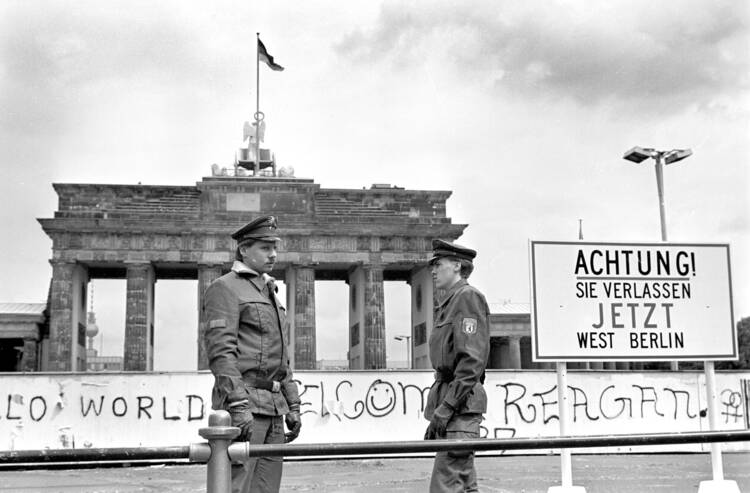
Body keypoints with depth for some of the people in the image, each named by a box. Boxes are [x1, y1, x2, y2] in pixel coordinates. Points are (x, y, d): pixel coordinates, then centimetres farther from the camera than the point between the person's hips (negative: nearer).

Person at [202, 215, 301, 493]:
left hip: (273, 407, 8)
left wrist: (292, 406, 17)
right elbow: (221, 351, -15)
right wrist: (238, 405, -23)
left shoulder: (269, 293, 23)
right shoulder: (224, 288, -4)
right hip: (243, 401, -8)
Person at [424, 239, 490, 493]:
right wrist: (436, 413, 18)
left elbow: (472, 359, -17)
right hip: (451, 403, 10)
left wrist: (446, 407, -20)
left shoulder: (468, 296, -8)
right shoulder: (448, 303, 22)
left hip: (462, 404, -10)